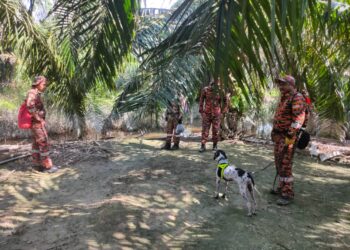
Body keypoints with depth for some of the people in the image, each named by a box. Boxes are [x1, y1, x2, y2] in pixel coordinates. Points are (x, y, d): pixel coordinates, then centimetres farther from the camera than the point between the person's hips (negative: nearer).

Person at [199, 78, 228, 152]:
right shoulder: (205, 90, -5)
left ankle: (215, 145, 20)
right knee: (205, 130, -2)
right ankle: (203, 146, 2)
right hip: (206, 113, 0)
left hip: (216, 114, 0)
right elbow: (201, 100, 8)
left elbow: (225, 101, 9)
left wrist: (223, 111, 7)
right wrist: (201, 110, 6)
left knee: (215, 130, 6)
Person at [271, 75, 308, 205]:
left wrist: (290, 136, -24)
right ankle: (281, 188, 30)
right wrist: (275, 133, 19)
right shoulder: (284, 98, 17)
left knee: (285, 165, -7)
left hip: (287, 137, -10)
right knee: (279, 163, 16)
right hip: (279, 136, 10)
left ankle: (288, 194, 2)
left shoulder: (297, 98, -13)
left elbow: (299, 118, -22)